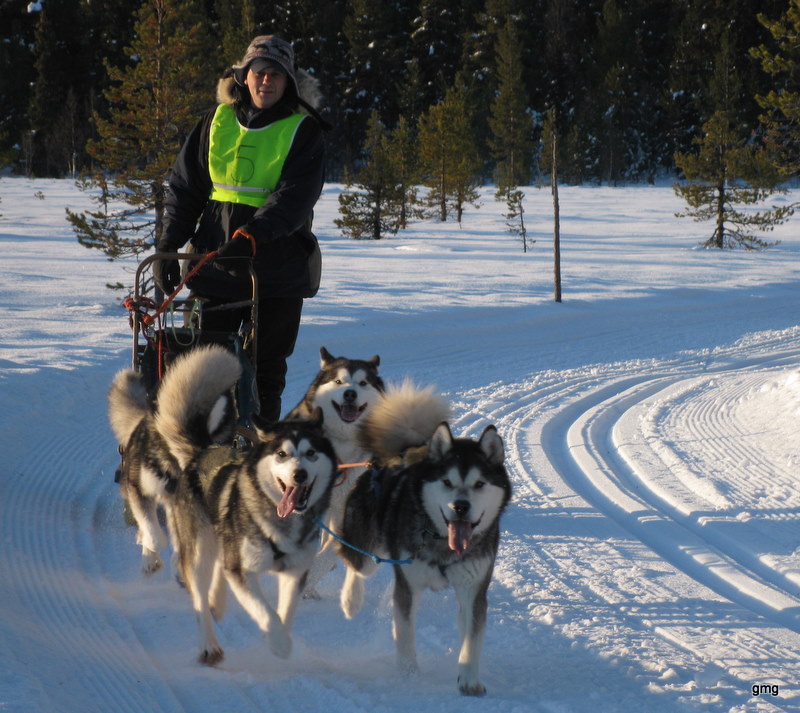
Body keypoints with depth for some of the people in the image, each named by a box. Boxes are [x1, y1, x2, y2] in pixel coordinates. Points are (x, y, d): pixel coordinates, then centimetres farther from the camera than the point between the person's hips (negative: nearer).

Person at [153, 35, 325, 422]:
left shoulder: (303, 130, -2)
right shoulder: (218, 121, 7)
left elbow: (295, 196, -15)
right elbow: (184, 186, 10)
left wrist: (254, 233, -29)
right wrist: (168, 246, -1)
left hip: (277, 263, -2)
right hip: (215, 258, 3)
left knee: (266, 366, 2)